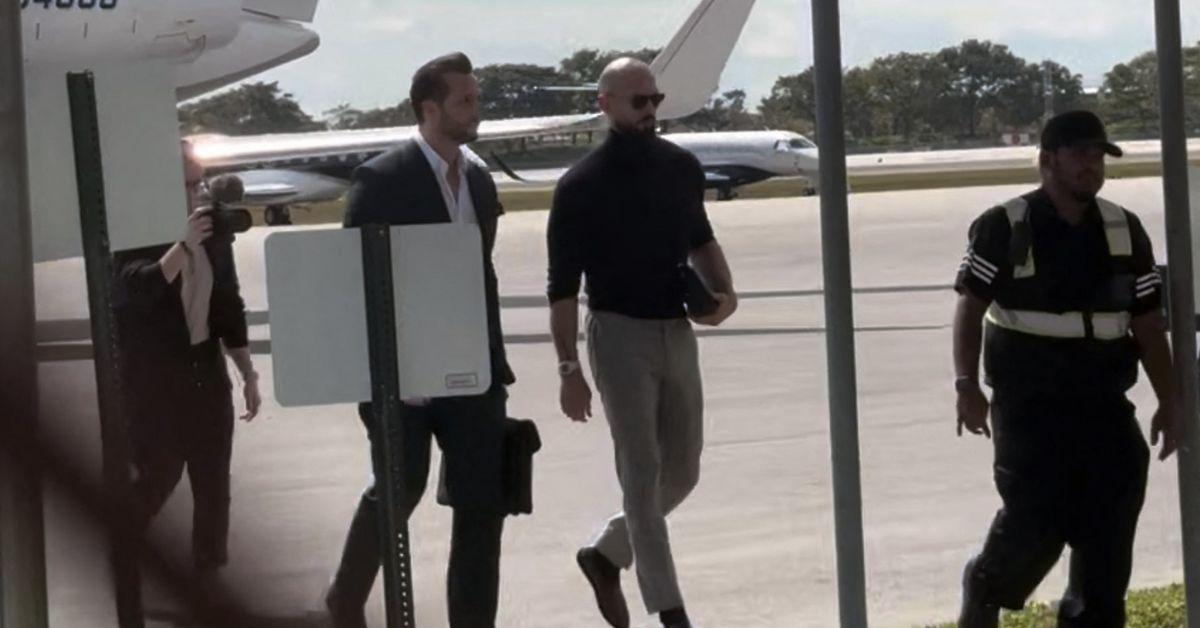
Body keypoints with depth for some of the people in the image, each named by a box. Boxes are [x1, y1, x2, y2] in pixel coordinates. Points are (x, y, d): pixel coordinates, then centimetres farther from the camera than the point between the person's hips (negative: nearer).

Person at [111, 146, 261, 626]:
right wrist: (184, 243, -30)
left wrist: (248, 373, 12)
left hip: (206, 374, 6)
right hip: (152, 383, -6)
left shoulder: (214, 235, 6)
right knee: (150, 485, -6)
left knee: (213, 489, 8)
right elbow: (137, 291, -27)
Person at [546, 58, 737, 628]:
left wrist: (723, 291, 4)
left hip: (677, 332, 6)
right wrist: (569, 369, -11)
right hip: (620, 334, -6)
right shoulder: (582, 187, -9)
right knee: (642, 474, -5)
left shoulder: (681, 168, 6)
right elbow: (563, 286, -7)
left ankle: (606, 555, 31)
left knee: (682, 472, 10)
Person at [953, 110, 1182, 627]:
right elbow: (970, 310, -4)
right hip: (1029, 405, -4)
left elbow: (1148, 323, 9)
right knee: (1035, 518, -10)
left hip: (1104, 404, 4)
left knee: (1108, 526, 1)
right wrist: (967, 385, -14)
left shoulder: (1124, 232, 7)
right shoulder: (1003, 229, -5)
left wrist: (1168, 403, 6)